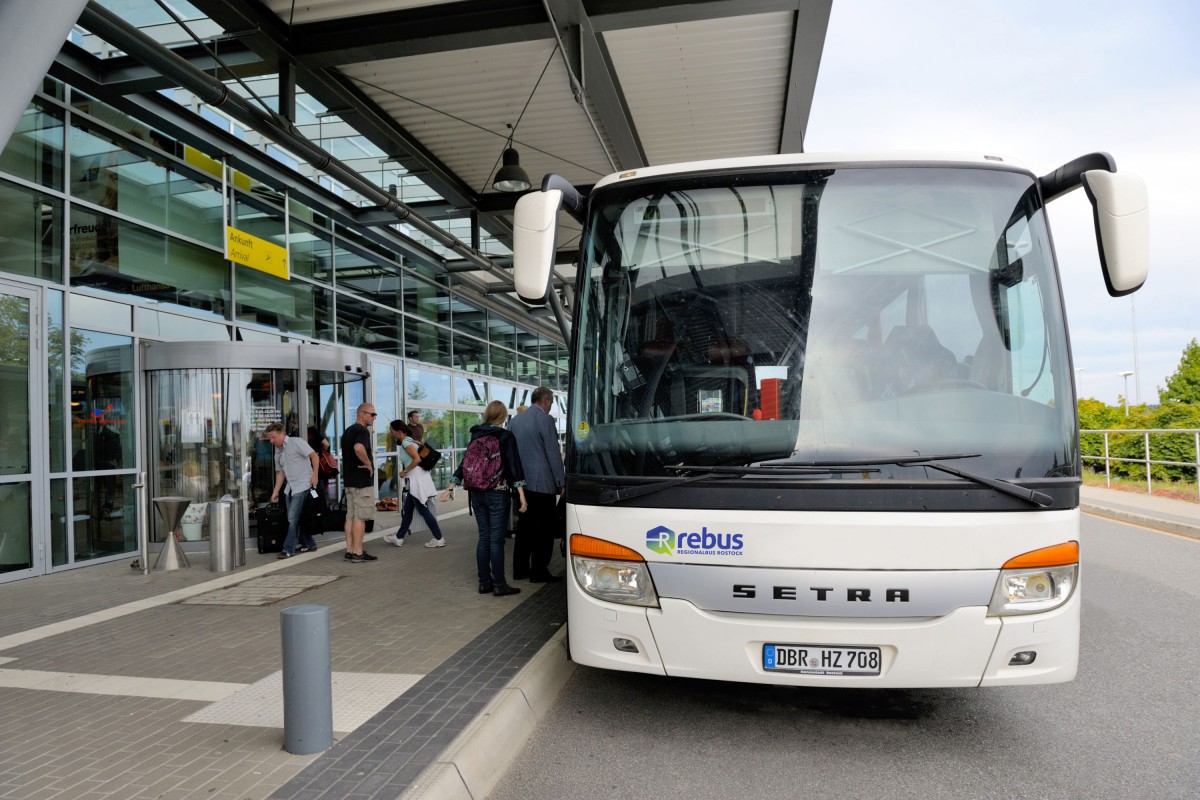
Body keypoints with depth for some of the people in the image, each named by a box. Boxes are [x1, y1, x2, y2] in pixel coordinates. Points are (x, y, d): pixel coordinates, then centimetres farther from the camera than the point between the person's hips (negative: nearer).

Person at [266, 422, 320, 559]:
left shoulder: (296, 442, -7)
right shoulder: (278, 451, 16)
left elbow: (314, 456, -10)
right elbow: (280, 472, 20)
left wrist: (314, 475, -16)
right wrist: (275, 492, 15)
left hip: (303, 485, -8)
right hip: (291, 488, 8)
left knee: (293, 518, -9)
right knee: (293, 519, 9)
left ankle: (288, 550, -6)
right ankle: (309, 544, 20)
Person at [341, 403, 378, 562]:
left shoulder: (347, 431, 17)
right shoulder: (362, 431, -15)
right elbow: (358, 448, -36)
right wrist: (368, 463, -22)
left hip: (349, 480, 9)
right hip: (362, 480, -9)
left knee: (350, 516, 11)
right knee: (360, 517, -4)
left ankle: (350, 550, 14)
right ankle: (358, 552, -1)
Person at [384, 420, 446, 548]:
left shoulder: (406, 442, -15)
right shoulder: (409, 441, 14)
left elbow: (417, 459, -27)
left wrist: (404, 471, -17)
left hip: (417, 480, -10)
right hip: (414, 481, 10)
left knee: (423, 511, -3)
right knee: (407, 510, 16)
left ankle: (439, 539, 2)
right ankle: (399, 537, 26)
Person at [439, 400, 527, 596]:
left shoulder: (475, 435, 8)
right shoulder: (505, 436, -7)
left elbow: (464, 463, 9)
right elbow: (514, 465, -13)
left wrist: (450, 488, 13)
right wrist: (521, 493, -14)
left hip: (477, 493, 5)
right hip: (498, 493, -5)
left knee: (483, 538, 11)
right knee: (496, 539, -2)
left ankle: (484, 582, 16)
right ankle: (499, 585, 2)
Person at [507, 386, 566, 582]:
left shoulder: (515, 420, 12)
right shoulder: (545, 419, -11)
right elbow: (553, 454, -12)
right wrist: (561, 482, -7)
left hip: (522, 482, 7)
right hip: (542, 483, -7)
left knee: (524, 525, 14)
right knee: (544, 528, 0)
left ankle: (520, 569, 18)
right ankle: (539, 571, 3)